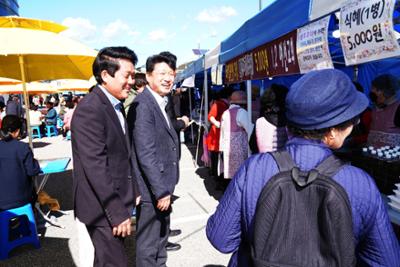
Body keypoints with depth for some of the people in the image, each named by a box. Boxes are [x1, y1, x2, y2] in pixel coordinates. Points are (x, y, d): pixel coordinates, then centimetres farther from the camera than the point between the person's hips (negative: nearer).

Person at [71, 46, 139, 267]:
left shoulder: (115, 105, 10)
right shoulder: (90, 110, -20)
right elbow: (95, 168, -24)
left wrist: (133, 191, 15)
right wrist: (117, 213, -22)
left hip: (116, 201, 9)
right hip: (103, 207, -9)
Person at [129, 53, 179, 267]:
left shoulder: (160, 103, 11)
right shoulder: (143, 104, -20)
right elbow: (146, 154, -24)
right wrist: (161, 190, -21)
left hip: (162, 185, 10)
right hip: (152, 189, -9)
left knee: (161, 237, 24)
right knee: (148, 243, 8)